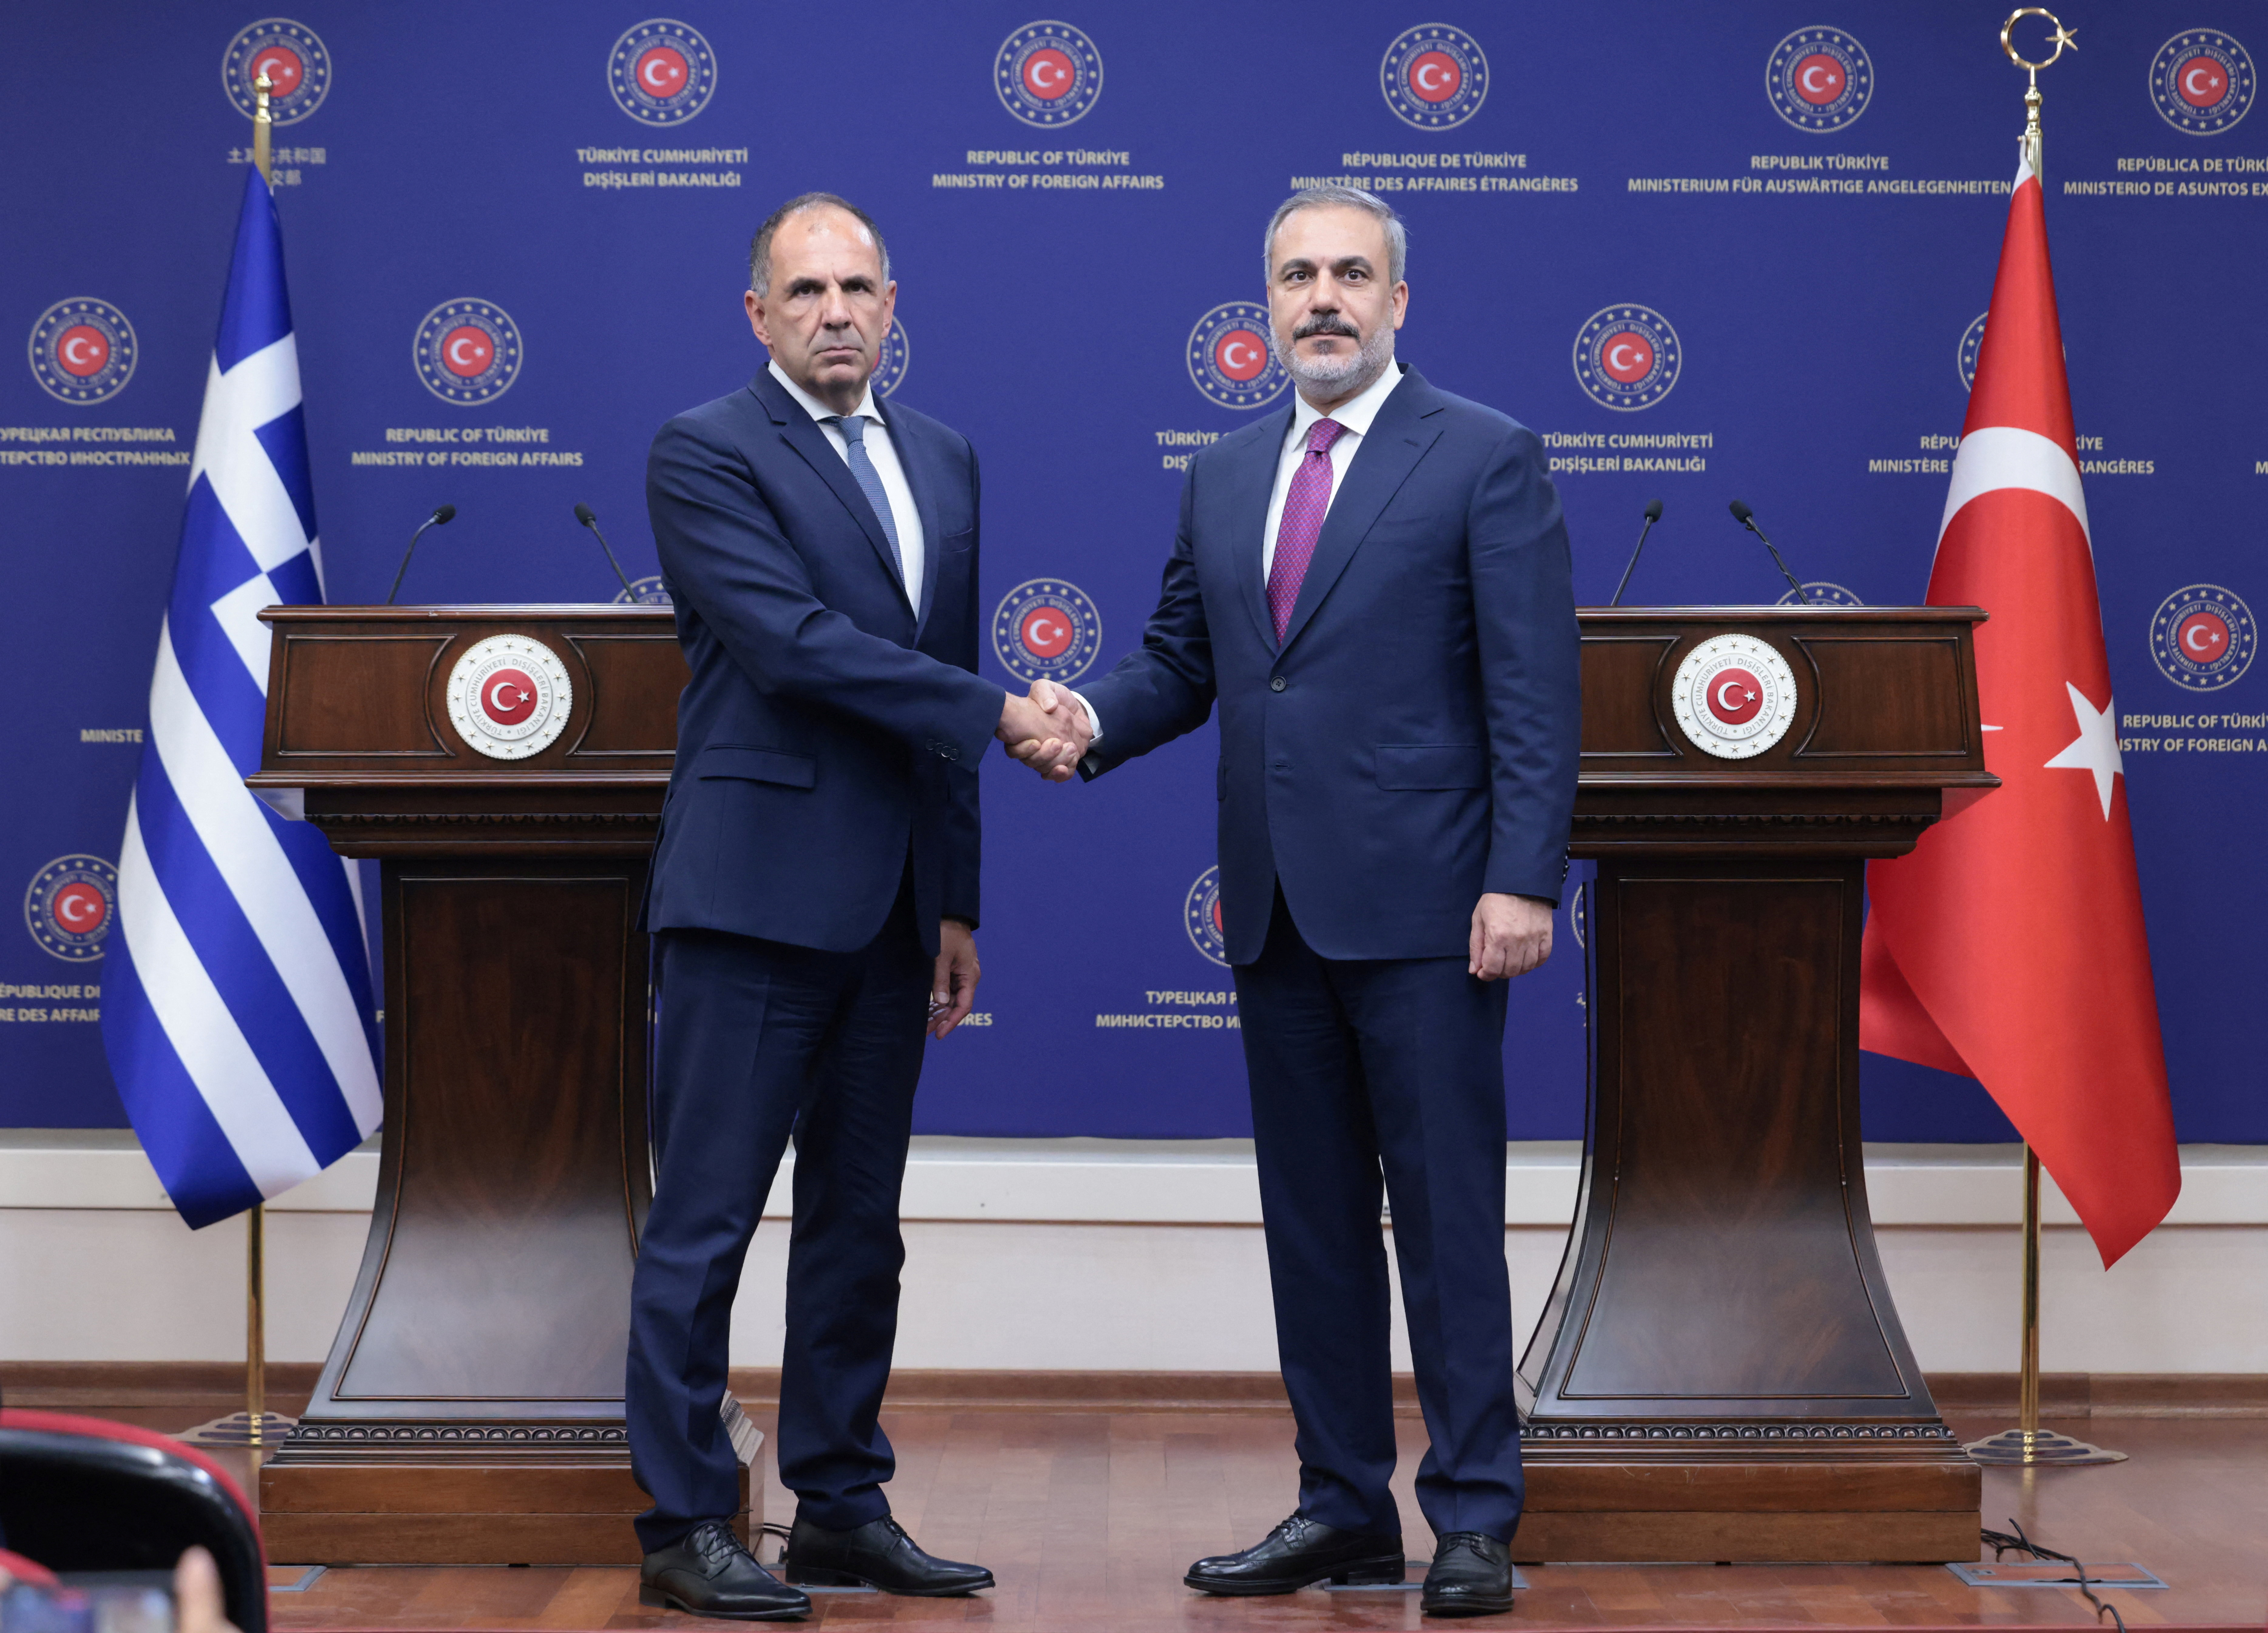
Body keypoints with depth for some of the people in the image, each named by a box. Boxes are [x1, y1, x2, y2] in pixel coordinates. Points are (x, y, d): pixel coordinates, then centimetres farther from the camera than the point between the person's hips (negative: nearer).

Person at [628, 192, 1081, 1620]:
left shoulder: (944, 458, 16)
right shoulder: (705, 454, -5)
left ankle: (843, 1505, 19)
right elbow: (796, 641, -16)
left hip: (893, 904, 7)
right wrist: (995, 713, -14)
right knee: (705, 1222, -4)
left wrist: (961, 899, 15)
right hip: (756, 891, -7)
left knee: (861, 1221, 11)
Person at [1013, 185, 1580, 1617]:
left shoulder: (1488, 460, -2)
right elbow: (1182, 661, 18)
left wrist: (1523, 882, -16)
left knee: (1448, 1219, -3)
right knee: (1311, 1220, 11)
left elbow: (1535, 692, -8)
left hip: (1424, 908, -6)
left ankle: (1474, 1521, 5)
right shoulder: (1225, 477, 15)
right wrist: (1090, 721, -5)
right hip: (1279, 908, 6)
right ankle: (1345, 1511, 19)